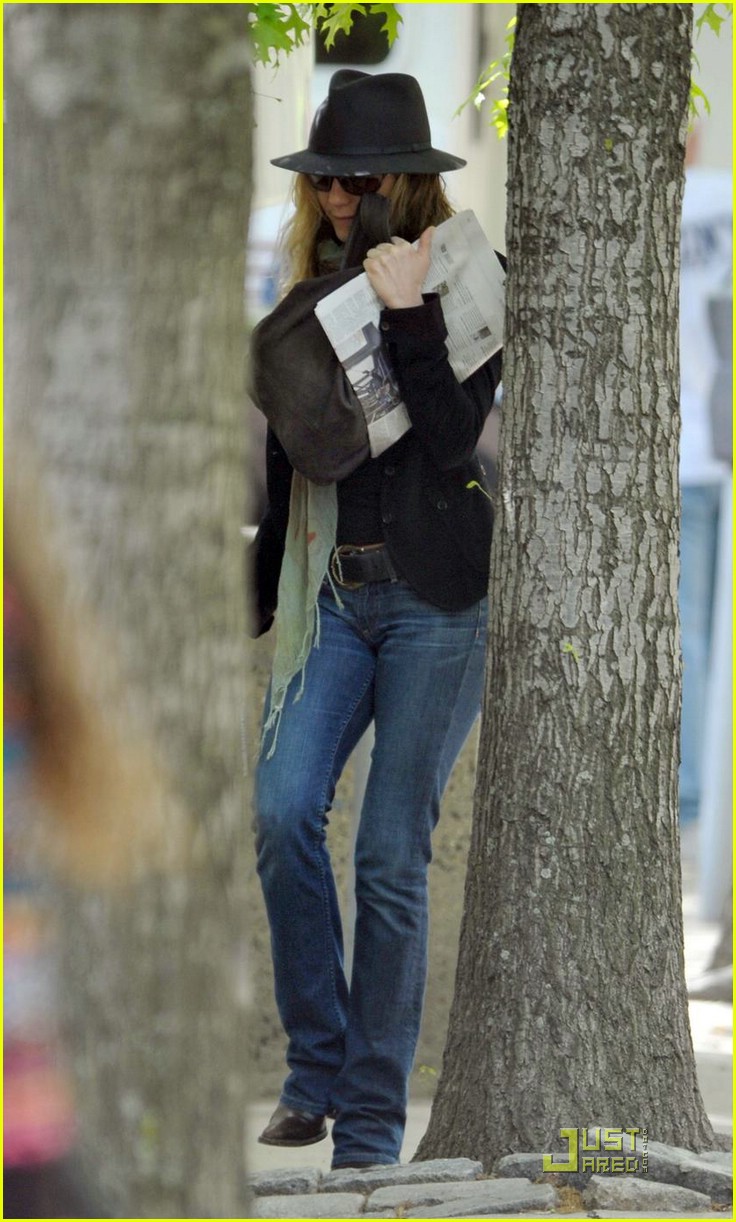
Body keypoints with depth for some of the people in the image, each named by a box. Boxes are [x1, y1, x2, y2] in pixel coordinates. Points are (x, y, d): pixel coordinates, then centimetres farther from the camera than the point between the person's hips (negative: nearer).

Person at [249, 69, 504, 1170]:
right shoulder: (314, 296, 13)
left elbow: (452, 441, -16)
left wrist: (407, 313, -20)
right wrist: (262, 596, 22)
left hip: (437, 595, -4)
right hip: (335, 591, 5)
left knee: (392, 853, -5)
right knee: (283, 809, -16)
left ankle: (370, 1124, 2)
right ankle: (317, 1066, -1)